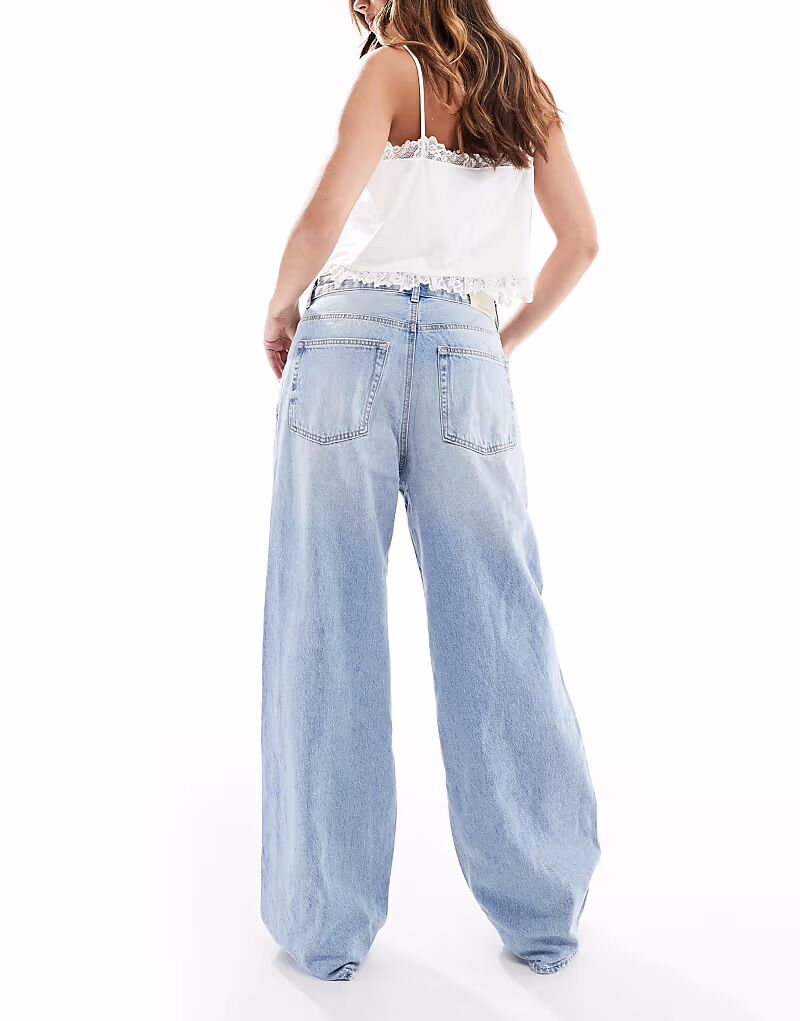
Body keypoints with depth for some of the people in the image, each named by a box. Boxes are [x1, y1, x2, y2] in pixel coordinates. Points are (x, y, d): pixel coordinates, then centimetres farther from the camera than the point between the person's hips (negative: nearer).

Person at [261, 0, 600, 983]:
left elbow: (325, 216, -12)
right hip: (468, 356, 4)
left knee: (328, 633, 2)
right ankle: (543, 914, 13)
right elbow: (581, 242, 20)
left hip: (350, 343, -4)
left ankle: (328, 926, 9)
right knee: (495, 631, 5)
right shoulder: (525, 91, 17)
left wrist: (278, 312, 4)